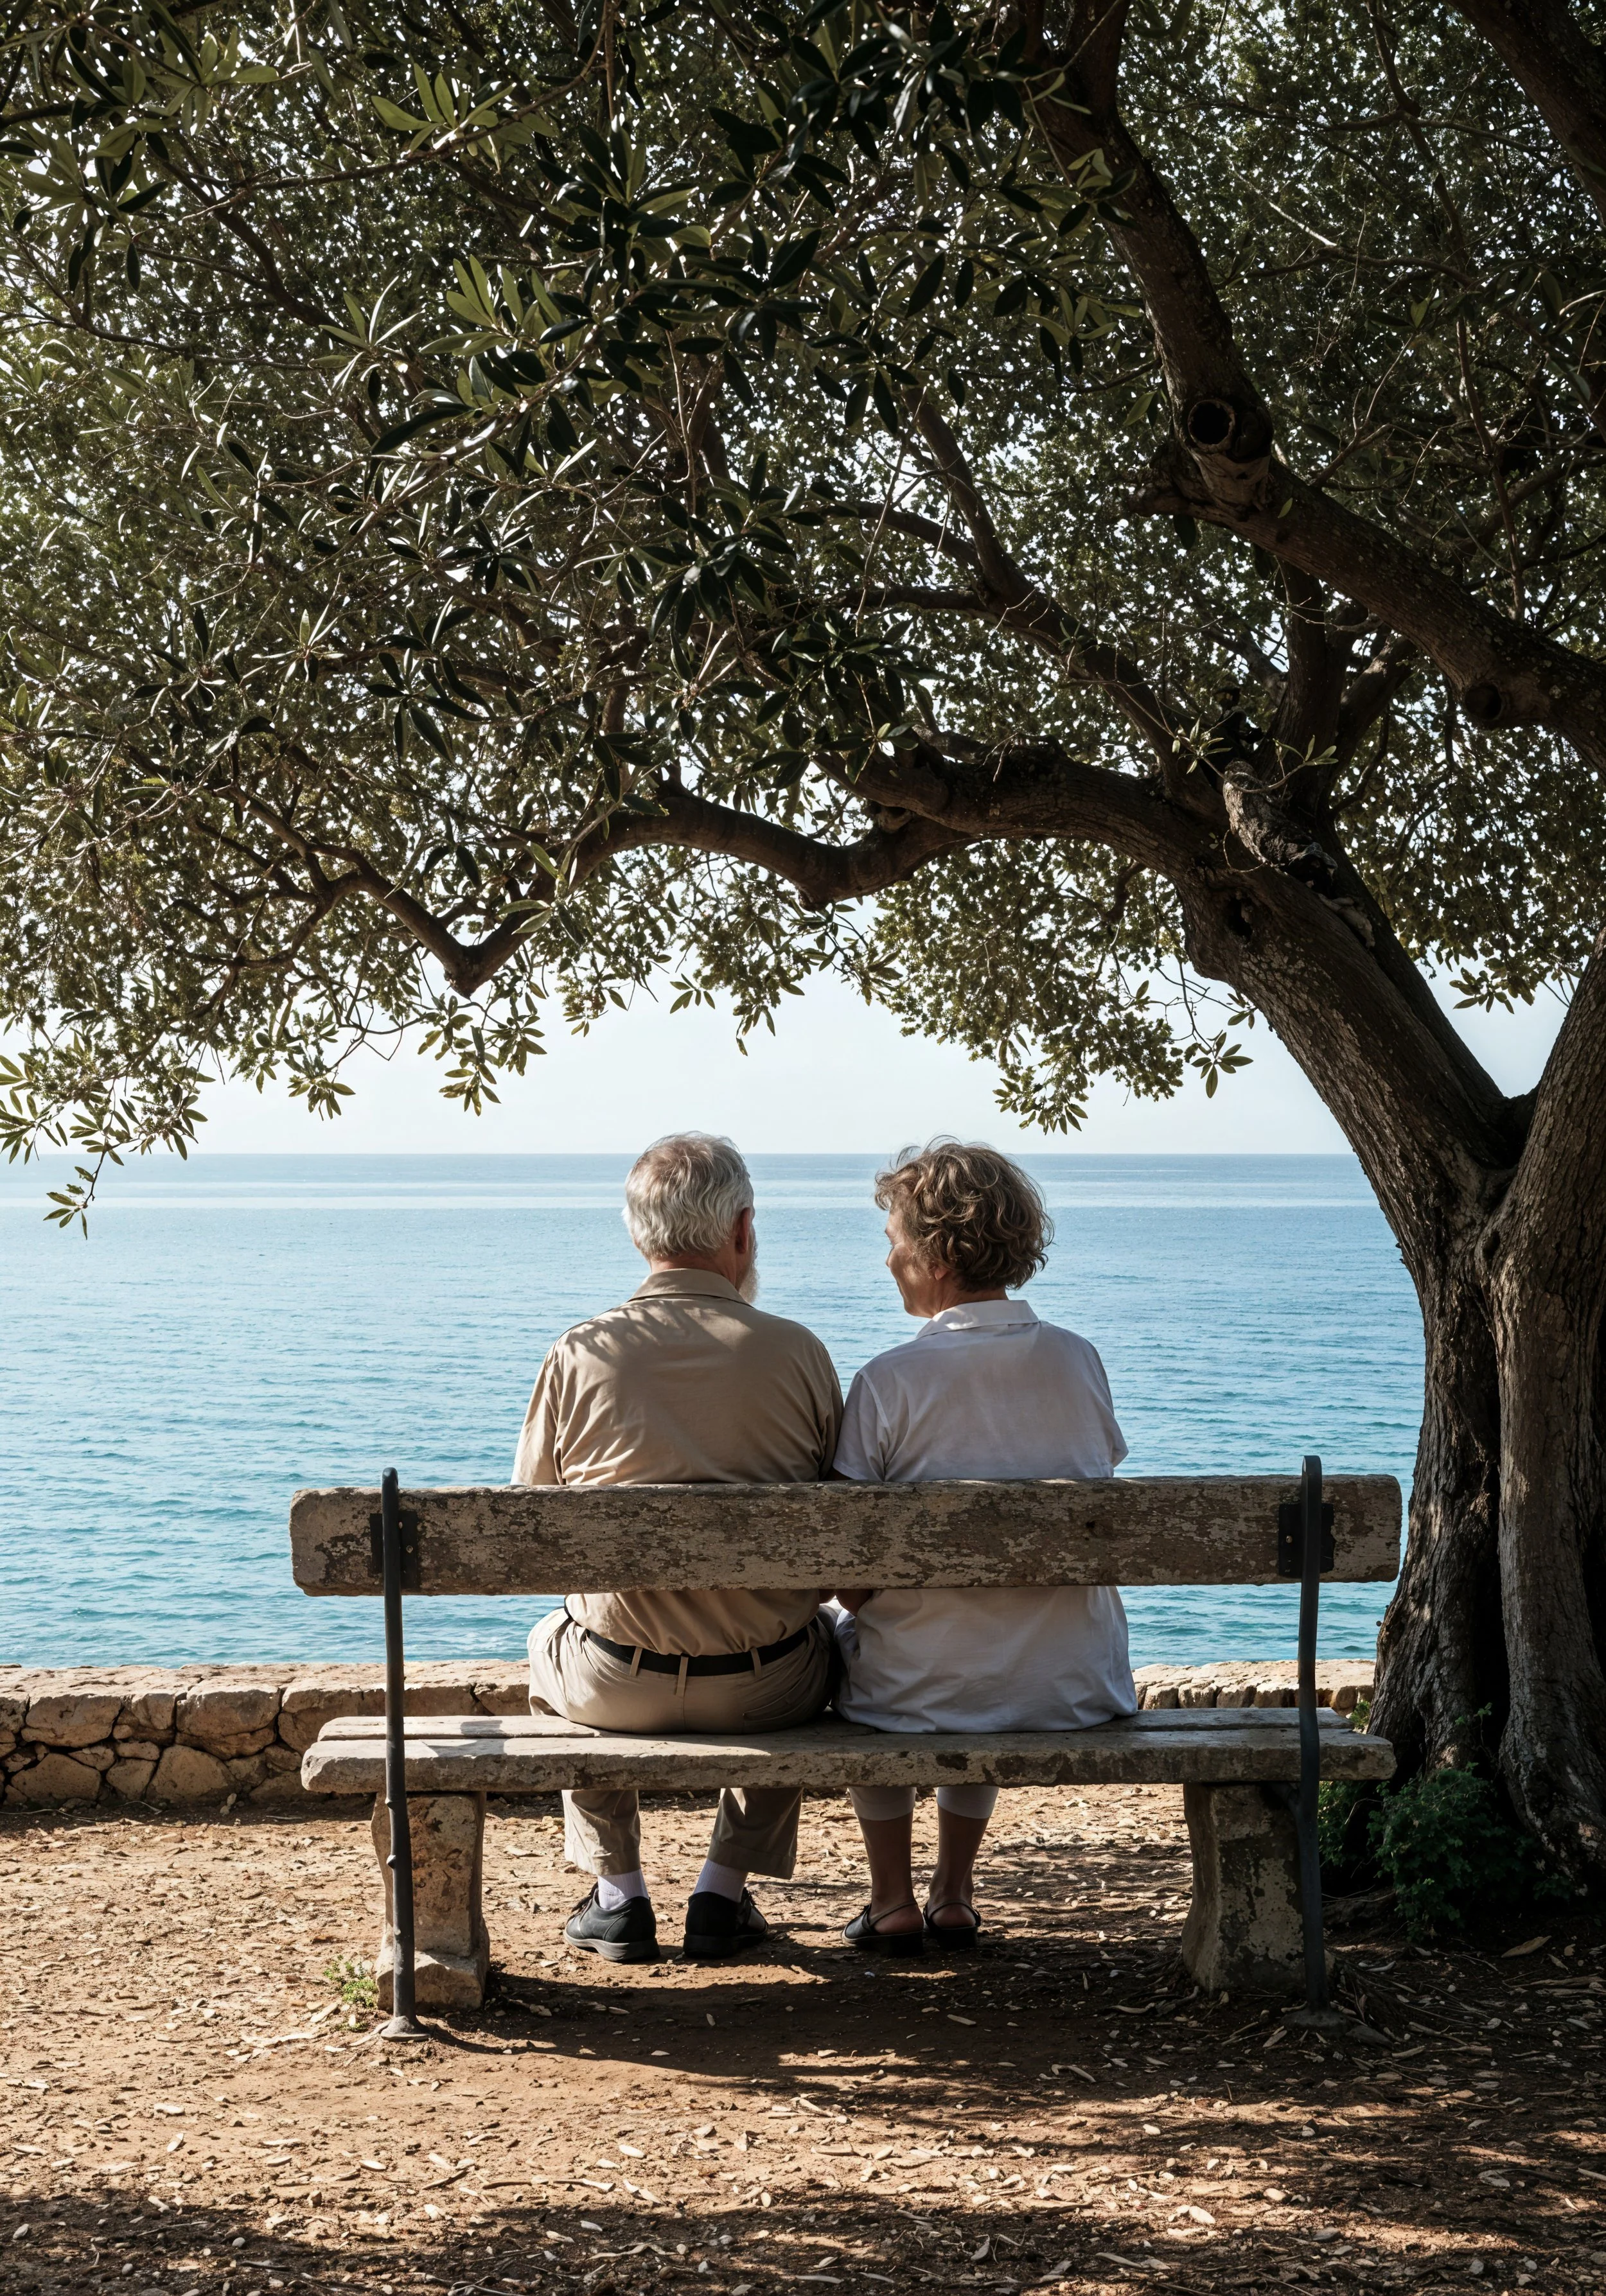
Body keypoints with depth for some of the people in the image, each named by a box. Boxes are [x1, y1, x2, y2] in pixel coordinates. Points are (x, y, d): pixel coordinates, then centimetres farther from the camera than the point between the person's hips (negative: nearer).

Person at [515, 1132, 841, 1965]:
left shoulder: (579, 1356, -9)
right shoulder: (797, 1353, -9)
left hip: (617, 1685, 0)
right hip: (767, 1689, 0)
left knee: (551, 1644, 34)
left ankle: (618, 1894, 32)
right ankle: (725, 1890, 29)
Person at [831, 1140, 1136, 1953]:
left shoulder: (889, 1381, -14)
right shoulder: (1079, 1361, -1)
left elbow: (851, 1578, -12)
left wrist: (863, 1602, 10)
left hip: (927, 1695, -4)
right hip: (1078, 1692, 4)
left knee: (849, 1637, 31)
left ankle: (893, 1901, 31)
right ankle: (954, 1894, 38)